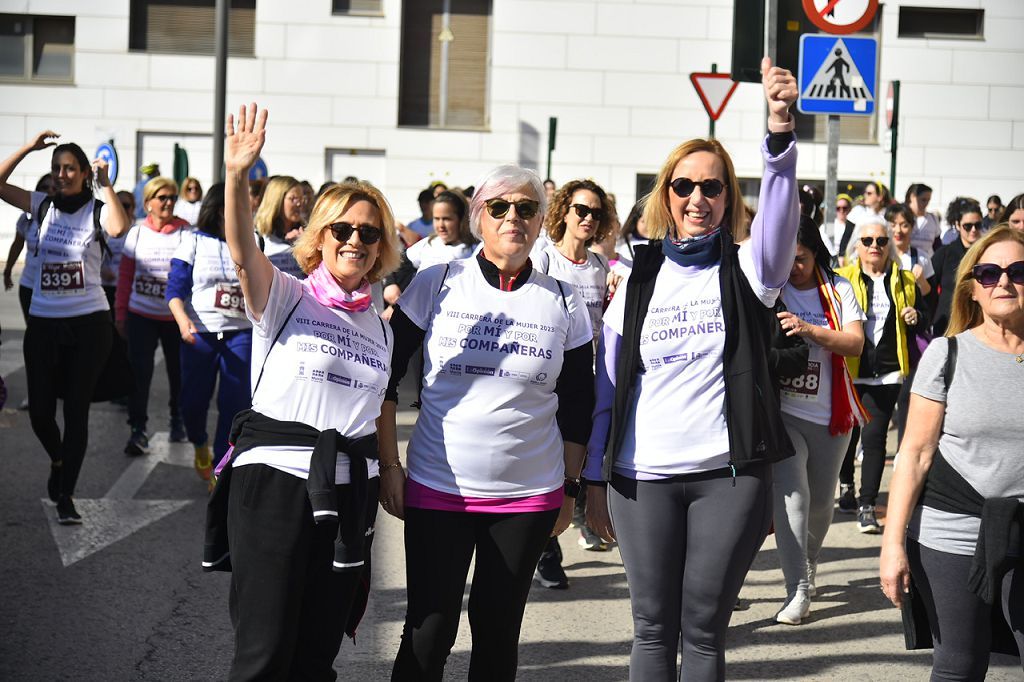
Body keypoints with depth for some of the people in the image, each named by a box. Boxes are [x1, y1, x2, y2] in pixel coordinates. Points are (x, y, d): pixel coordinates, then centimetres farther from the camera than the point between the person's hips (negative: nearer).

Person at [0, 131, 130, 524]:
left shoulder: (98, 210, -6)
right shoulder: (43, 206, 5)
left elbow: (119, 228, -28)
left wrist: (105, 184, -20)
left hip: (89, 323, -3)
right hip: (43, 323, 3)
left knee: (76, 411, 1)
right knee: (40, 412, 5)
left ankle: (65, 496, 11)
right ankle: (58, 460, 37)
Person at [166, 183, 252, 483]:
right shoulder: (194, 241, 2)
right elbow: (175, 288, -3)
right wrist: (183, 320, -20)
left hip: (241, 332, 1)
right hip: (199, 333, -1)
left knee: (235, 404, -4)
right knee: (193, 400, 5)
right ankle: (200, 444, 37)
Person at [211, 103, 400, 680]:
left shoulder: (380, 326, 15)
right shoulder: (285, 298, -1)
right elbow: (243, 251, -21)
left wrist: (390, 480, 15)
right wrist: (237, 177, -37)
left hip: (350, 490, 5)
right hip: (274, 478, -5)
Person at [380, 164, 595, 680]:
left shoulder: (564, 304, 3)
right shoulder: (436, 285, -1)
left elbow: (577, 407, 9)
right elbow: (385, 378, 2)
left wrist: (569, 489, 8)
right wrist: (388, 465, -2)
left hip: (529, 494, 1)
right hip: (436, 489, -1)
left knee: (498, 634, 9)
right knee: (428, 634, 0)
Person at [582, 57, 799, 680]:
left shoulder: (746, 270, 2)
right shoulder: (640, 279, 8)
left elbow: (781, 211, -20)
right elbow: (609, 387, 10)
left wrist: (781, 129, -37)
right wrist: (595, 480, 7)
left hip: (730, 473, -1)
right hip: (644, 478, 2)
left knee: (705, 629, 4)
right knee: (653, 629, 6)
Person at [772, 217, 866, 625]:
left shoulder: (839, 290, 3)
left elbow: (856, 344, -8)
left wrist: (809, 330, -23)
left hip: (829, 415, 3)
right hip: (781, 411, -2)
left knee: (820, 503, 15)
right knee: (791, 494, -17)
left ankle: (808, 564, 41)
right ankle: (798, 590, -13)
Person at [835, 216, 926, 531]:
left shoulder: (905, 281, 10)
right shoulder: (841, 279, 2)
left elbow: (924, 320, 18)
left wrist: (916, 317, -4)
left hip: (886, 373, 1)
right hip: (848, 371, 0)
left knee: (875, 436, -6)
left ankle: (867, 505, -2)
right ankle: (846, 484, 38)